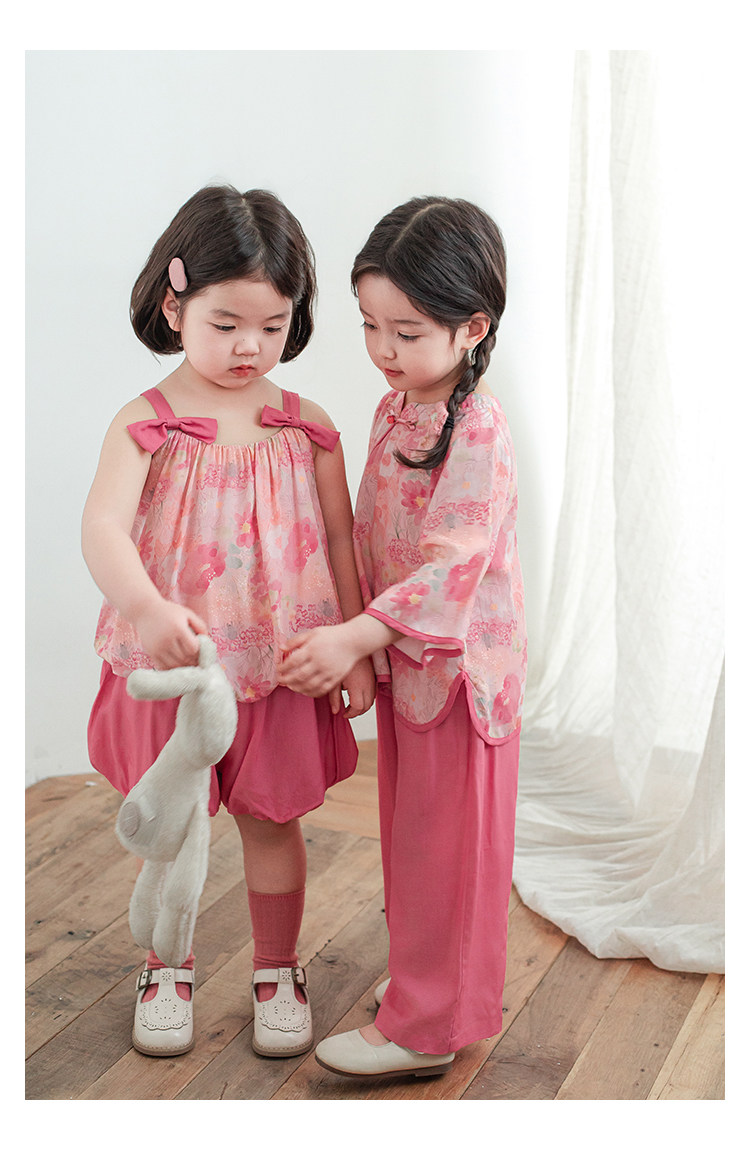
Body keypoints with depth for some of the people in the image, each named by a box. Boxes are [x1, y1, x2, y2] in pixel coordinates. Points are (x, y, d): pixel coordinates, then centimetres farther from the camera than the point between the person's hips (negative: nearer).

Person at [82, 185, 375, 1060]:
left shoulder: (306, 427, -3)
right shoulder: (146, 423, -11)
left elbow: (339, 541, 2)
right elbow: (102, 528, -25)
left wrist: (355, 651, 1)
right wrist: (147, 609, -43)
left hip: (283, 664, 1)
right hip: (171, 663, -1)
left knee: (272, 820, 14)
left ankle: (277, 971, 35)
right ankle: (167, 970, 37)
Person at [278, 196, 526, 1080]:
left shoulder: (477, 432, -21)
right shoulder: (394, 410, 5)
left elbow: (452, 566, -27)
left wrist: (354, 638, -31)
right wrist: (354, 638, 10)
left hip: (459, 665, -8)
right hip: (399, 657, 8)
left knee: (443, 840, 5)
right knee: (411, 830, 20)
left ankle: (427, 1027, 20)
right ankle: (430, 976, 40)